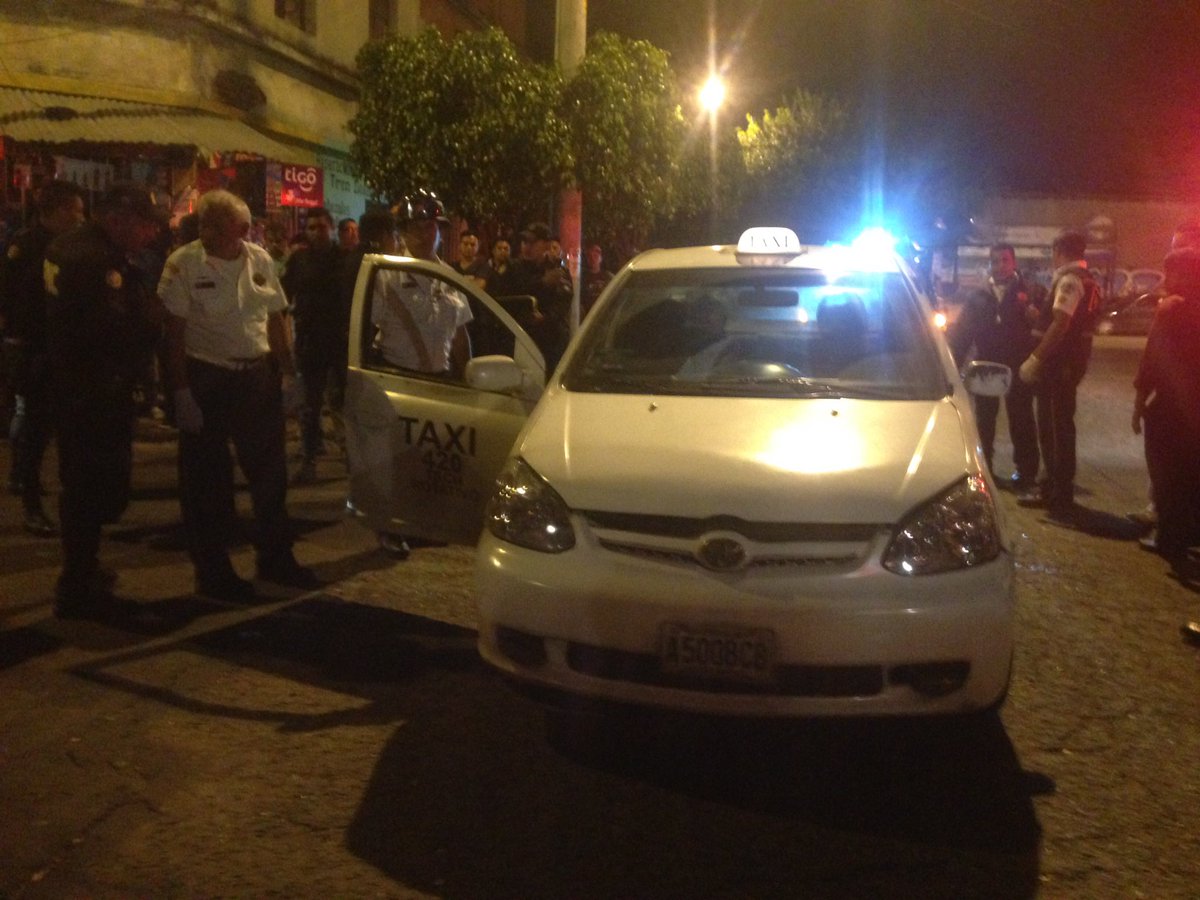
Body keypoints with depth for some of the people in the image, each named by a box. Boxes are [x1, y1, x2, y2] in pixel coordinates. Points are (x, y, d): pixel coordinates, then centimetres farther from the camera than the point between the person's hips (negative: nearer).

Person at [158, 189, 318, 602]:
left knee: (270, 472, 13)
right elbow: (174, 331, -11)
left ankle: (275, 558, 29)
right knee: (206, 481, 4)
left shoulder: (260, 260, 5)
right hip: (206, 379, -5)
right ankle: (212, 572, 18)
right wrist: (181, 391, -15)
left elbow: (276, 319, 11)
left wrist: (287, 372, 8)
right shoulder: (183, 265, -9)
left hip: (258, 377, 5)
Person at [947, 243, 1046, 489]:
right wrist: (954, 366, 5)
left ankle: (1025, 471, 8)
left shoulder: (1032, 292, 3)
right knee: (984, 421, 11)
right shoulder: (977, 297, 11)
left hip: (1019, 367, -3)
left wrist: (1029, 308, -18)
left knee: (1021, 420, 1)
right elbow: (961, 335, 11)